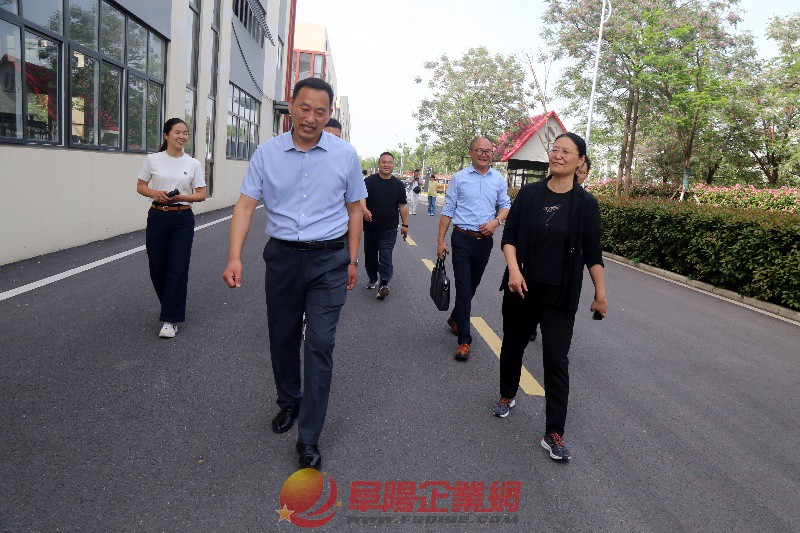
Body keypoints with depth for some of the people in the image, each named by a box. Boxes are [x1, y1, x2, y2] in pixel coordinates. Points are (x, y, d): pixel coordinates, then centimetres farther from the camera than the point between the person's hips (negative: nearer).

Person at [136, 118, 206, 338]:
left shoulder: (193, 164, 2)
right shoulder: (153, 159, 4)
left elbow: (201, 194, 3)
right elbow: (140, 186, 10)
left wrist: (180, 197, -15)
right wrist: (156, 194, -11)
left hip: (182, 219, -1)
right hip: (157, 217, 1)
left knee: (178, 269, -5)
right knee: (157, 268, 7)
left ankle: (170, 320, 2)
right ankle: (173, 307, 33)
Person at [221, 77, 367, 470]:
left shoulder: (345, 154, 0)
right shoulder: (267, 152, -1)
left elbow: (354, 209, 7)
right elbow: (246, 204, -4)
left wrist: (352, 260, 6)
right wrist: (235, 257, -15)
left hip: (329, 259, -1)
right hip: (282, 256, 2)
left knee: (320, 345, -5)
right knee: (282, 337, 15)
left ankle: (309, 438, 6)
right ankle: (289, 402, 41)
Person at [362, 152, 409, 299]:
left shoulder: (398, 184, 7)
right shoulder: (369, 181, -2)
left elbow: (402, 206, 11)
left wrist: (405, 224, 7)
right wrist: (365, 210, -33)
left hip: (389, 229, 0)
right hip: (370, 227, 0)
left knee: (386, 256, -9)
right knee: (370, 255, 12)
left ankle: (384, 284, -10)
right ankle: (372, 279, 30)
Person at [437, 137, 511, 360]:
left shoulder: (499, 179, 7)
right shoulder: (459, 178, -1)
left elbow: (505, 205, 14)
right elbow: (448, 210, 0)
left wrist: (496, 221, -9)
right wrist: (441, 241, -4)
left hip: (485, 240, 3)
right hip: (462, 239, -3)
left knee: (472, 285, 15)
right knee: (463, 288, -7)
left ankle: (455, 318, 40)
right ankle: (464, 340, -3)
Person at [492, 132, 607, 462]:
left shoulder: (585, 203, -3)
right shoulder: (529, 194, 0)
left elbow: (592, 252, 2)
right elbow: (509, 236, -1)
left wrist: (600, 293, 3)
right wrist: (513, 268, -17)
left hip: (560, 296, -2)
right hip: (521, 288, 2)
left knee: (557, 361, -3)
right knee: (513, 345, 17)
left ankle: (553, 434, 6)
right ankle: (507, 396, 44)